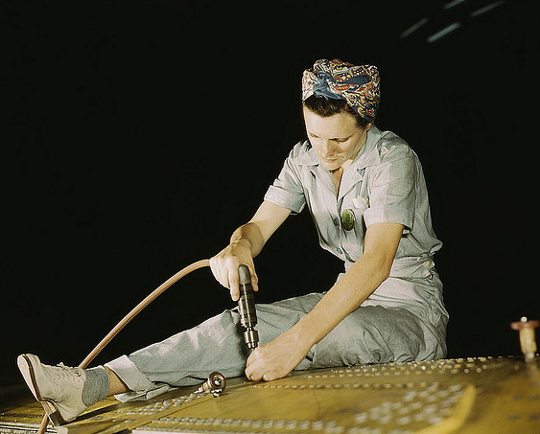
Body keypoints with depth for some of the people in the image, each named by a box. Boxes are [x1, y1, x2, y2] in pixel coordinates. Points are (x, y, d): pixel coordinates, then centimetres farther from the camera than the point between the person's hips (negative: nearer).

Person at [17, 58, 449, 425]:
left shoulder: (393, 158, -21)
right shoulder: (304, 158, 1)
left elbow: (377, 262, -34)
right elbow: (260, 224, -4)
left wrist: (296, 340, -45)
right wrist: (238, 246, -32)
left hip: (413, 309, -4)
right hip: (349, 297, 5)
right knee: (242, 322, -19)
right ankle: (95, 384, -28)